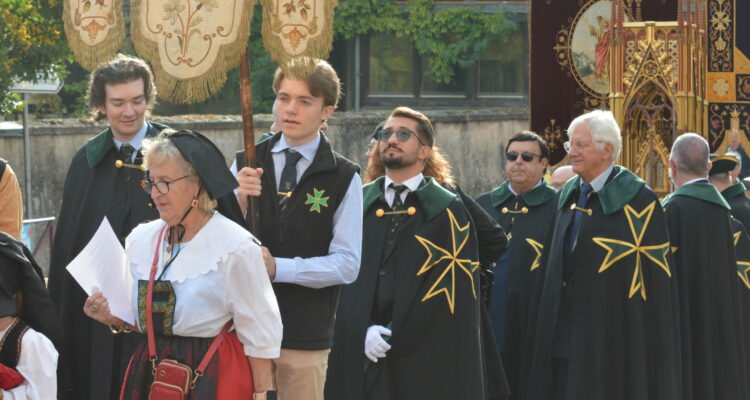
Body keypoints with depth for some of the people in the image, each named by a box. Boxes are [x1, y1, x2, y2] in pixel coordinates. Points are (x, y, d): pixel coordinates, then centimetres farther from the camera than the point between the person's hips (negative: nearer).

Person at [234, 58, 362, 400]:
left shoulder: (344, 178, 1)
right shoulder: (246, 164, 8)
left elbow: (347, 265, -6)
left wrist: (278, 267, -17)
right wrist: (237, 201, -15)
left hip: (306, 335, -2)